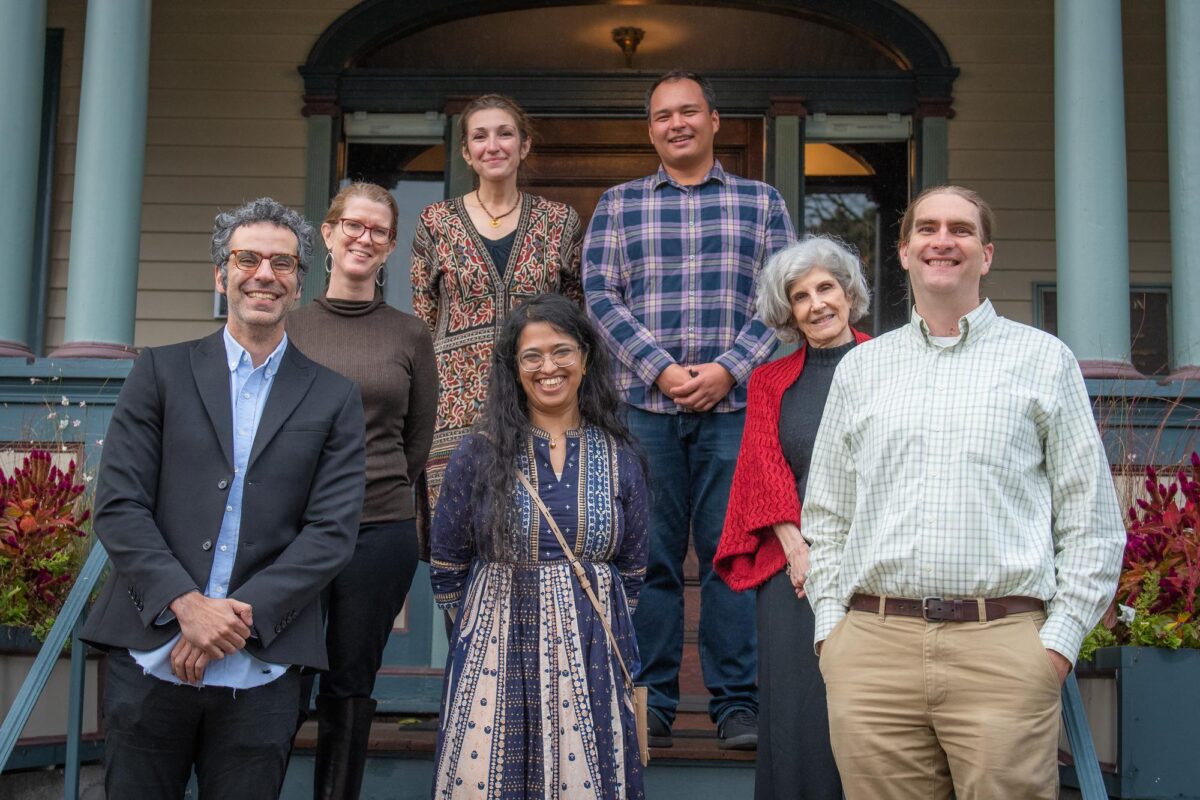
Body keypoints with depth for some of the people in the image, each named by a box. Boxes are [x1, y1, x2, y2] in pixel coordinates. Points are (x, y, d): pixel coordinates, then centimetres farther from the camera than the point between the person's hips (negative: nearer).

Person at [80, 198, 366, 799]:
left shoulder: (334, 399, 8)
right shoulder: (160, 372, 7)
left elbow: (332, 532, -1)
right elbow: (118, 505, -1)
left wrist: (242, 615, -12)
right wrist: (186, 604, -14)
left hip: (261, 672, 0)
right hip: (151, 657, 0)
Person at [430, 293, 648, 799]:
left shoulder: (619, 458, 5)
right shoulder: (480, 453, 0)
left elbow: (631, 571, 11)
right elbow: (446, 568, 6)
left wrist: (592, 624, 8)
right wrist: (492, 622, 10)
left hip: (592, 657, 1)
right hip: (497, 655, -1)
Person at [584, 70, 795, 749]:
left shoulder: (762, 202, 11)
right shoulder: (619, 205, 12)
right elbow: (599, 294, 4)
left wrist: (726, 369, -9)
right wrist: (660, 368, -8)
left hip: (733, 405, 0)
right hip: (644, 404, 1)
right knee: (650, 554, 3)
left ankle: (738, 701, 8)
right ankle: (651, 702, 12)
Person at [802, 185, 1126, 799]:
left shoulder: (1043, 359, 9)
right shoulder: (860, 367, 16)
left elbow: (1093, 521, 7)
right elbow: (825, 515, 18)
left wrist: (1061, 638, -2)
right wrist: (829, 623, 7)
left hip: (1003, 645, -2)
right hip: (871, 646, 2)